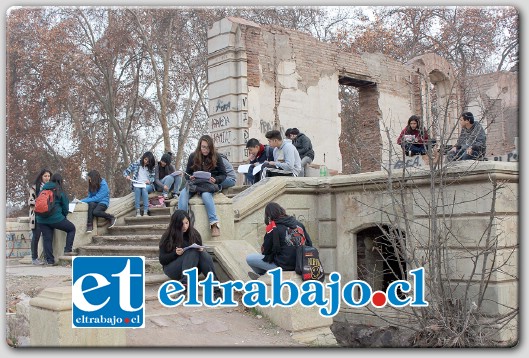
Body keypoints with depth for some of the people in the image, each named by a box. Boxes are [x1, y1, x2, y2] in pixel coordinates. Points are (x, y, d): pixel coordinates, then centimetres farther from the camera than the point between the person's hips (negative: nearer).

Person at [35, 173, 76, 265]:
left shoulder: (43, 190, 10)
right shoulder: (60, 192, -1)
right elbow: (65, 207, 4)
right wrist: (64, 216, 24)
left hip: (41, 220, 5)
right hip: (56, 218, -5)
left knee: (47, 239, 8)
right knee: (71, 229, 14)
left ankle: (49, 260, 7)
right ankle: (68, 250, 6)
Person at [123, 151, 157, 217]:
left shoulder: (152, 167, 7)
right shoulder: (136, 164, 5)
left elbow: (153, 177, 7)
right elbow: (125, 171, 7)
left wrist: (150, 180, -16)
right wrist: (127, 176, -16)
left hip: (147, 185, 0)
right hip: (137, 184, 0)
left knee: (144, 189, -35)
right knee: (137, 189, -35)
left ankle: (145, 211, -41)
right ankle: (137, 211, -41)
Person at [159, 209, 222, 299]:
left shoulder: (194, 234, 4)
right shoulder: (167, 237, -5)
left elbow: (199, 250, 12)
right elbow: (162, 260, -5)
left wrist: (200, 250, -12)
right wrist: (175, 253, -22)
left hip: (192, 267, 3)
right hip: (173, 270, -3)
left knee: (204, 254, -28)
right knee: (192, 252, -30)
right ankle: (184, 283, -47)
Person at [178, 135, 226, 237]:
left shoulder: (216, 157, 1)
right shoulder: (193, 156, 6)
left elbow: (223, 175, 4)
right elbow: (187, 172, 16)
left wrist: (215, 180, -17)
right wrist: (190, 177, -8)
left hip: (210, 185, -3)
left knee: (206, 194, -38)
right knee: (183, 193, -30)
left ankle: (214, 223, -36)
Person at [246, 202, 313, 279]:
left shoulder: (273, 228, -14)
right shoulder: (298, 224, 2)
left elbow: (265, 251, -4)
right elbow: (309, 244, 6)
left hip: (283, 265, -7)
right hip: (298, 263, 7)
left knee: (249, 258, 7)